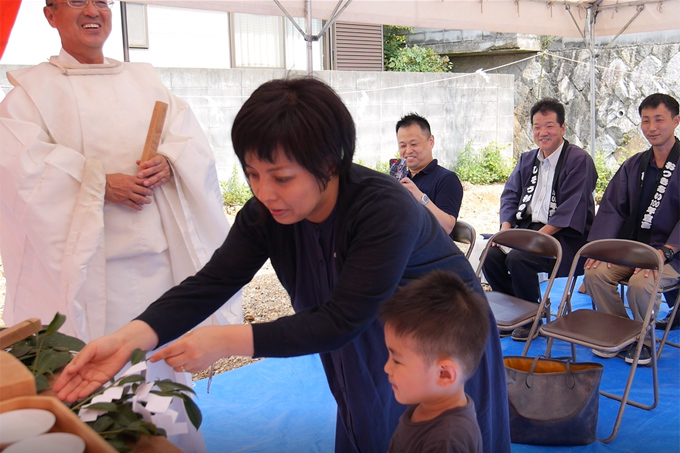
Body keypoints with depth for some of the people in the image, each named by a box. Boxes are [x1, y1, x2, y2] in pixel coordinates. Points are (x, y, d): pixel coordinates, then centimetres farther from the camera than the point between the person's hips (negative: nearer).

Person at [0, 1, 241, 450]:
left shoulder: (144, 79, 17)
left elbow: (190, 139, 7)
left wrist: (167, 163, -15)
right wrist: (101, 184, -19)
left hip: (155, 251, 4)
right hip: (85, 255, -3)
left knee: (161, 356, 10)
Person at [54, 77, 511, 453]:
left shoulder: (386, 211, -36)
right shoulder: (266, 212, -17)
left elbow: (341, 321, -35)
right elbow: (211, 284, -22)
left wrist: (228, 341, -38)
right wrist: (132, 336, -38)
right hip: (365, 355, 5)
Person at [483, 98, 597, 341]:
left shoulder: (579, 160, -7)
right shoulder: (527, 160, 16)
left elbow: (569, 211, -16)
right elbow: (510, 195, 14)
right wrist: (506, 227, -5)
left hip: (567, 237, -7)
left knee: (518, 258, -29)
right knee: (491, 255, -17)